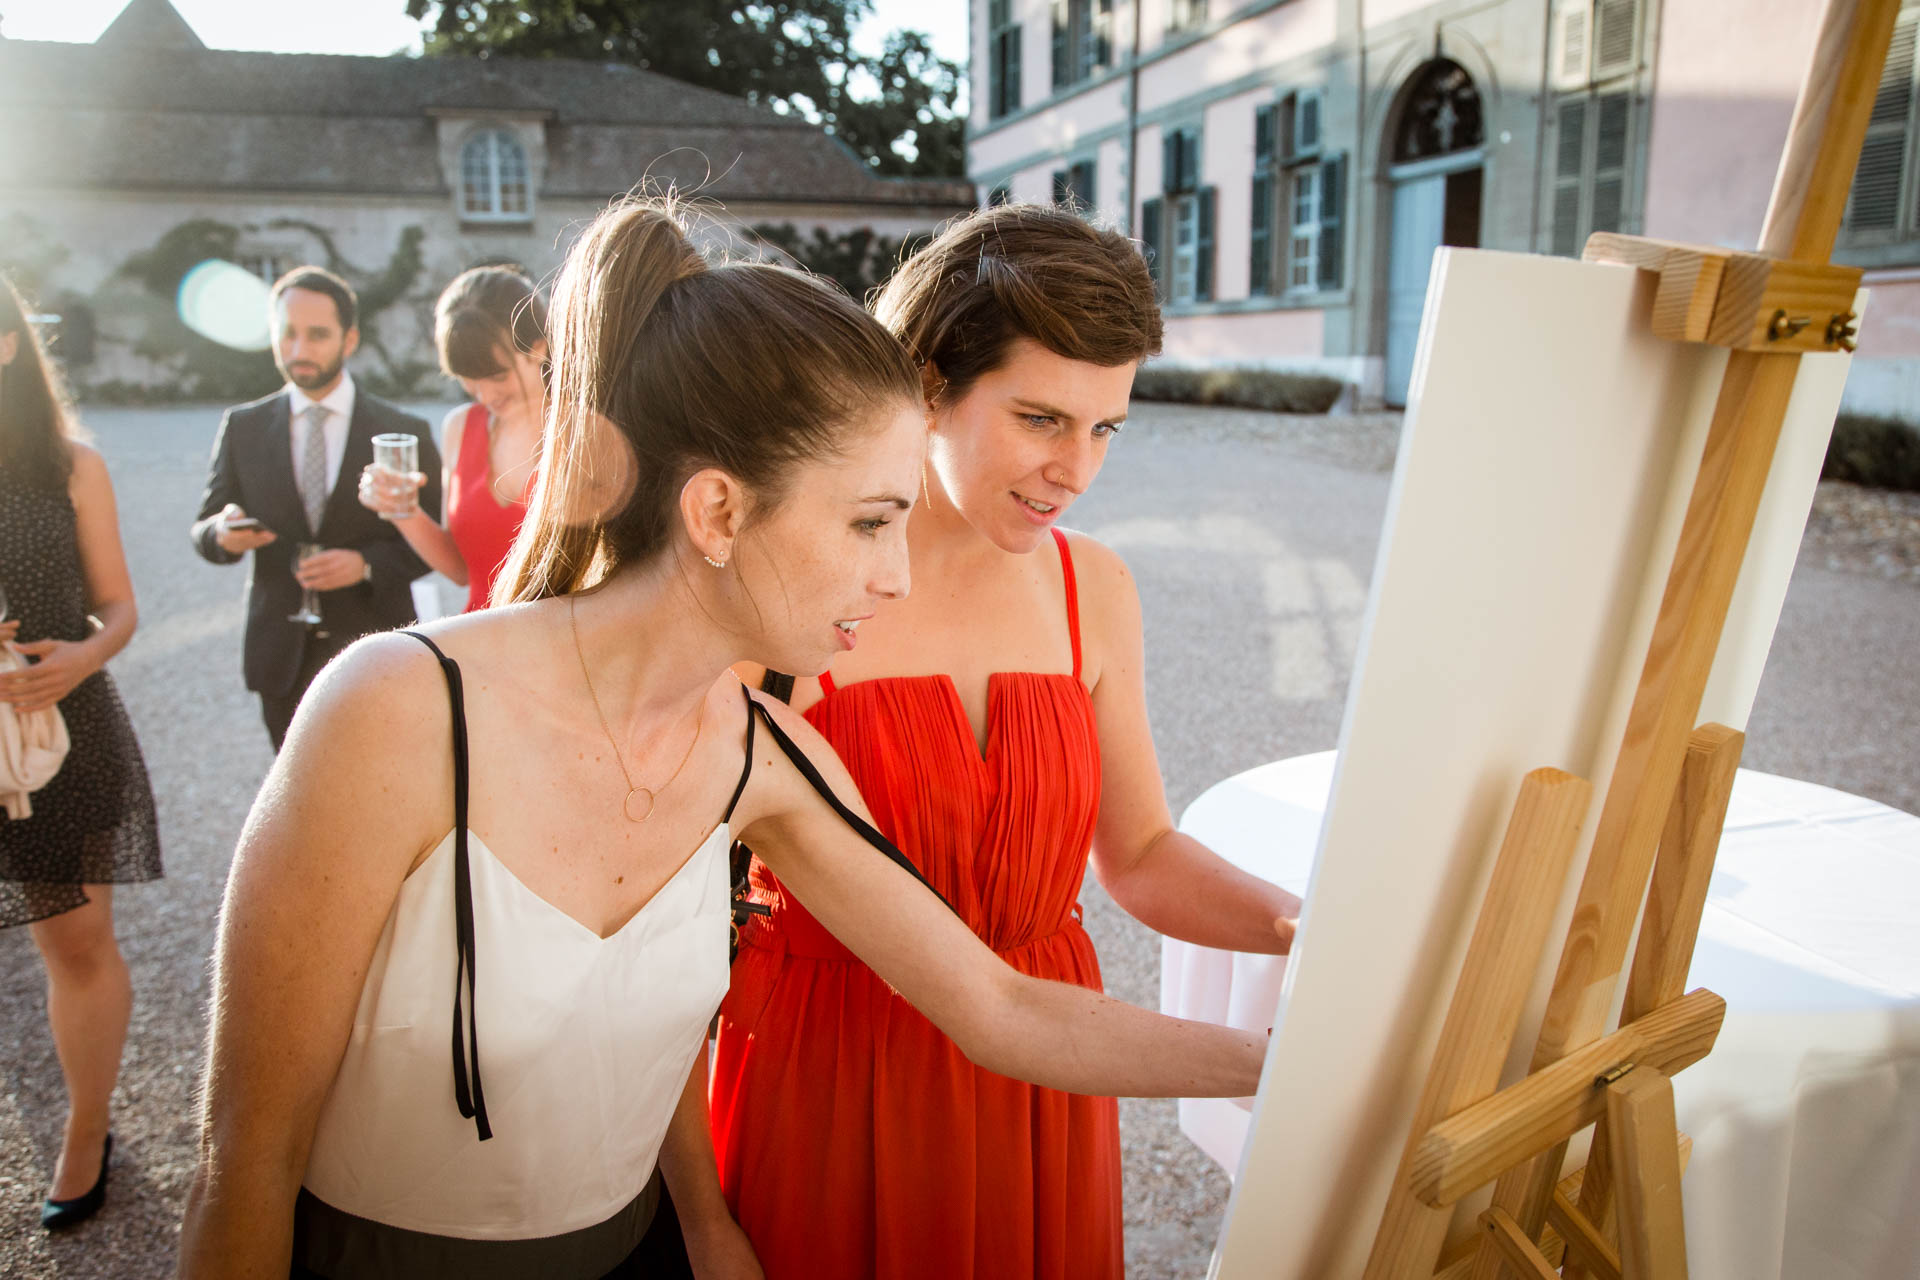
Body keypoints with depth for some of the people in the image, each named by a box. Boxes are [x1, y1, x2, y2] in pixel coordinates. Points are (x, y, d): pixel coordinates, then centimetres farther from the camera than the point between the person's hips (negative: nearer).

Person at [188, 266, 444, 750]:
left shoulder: (404, 433, -1)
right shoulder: (242, 427, 6)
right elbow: (203, 528, 9)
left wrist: (368, 563, -17)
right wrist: (223, 534, -15)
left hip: (374, 658, -2)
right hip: (282, 660, 2)